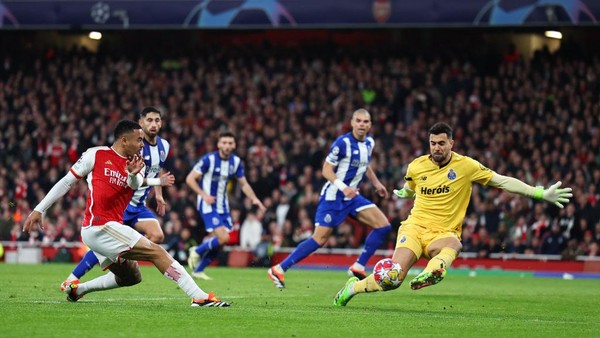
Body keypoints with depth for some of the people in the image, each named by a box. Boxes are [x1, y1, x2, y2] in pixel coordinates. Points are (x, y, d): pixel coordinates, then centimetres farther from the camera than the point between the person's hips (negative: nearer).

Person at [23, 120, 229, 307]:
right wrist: (39, 209, 0)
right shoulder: (96, 155, -2)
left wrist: (134, 175, -33)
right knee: (157, 252, -14)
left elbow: (137, 184, -9)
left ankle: (77, 290, 27)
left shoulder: (134, 165, 14)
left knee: (131, 277, 20)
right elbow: (67, 182, 3)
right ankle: (200, 297, -20)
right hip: (100, 226, -8)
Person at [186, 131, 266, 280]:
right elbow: (190, 179, -12)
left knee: (219, 242, 4)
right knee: (223, 238, -18)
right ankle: (197, 251, 6)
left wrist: (254, 199, -5)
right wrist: (203, 194, -24)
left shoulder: (236, 162, 2)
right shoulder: (209, 159, -15)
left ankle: (198, 269, 20)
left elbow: (243, 184, 12)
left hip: (222, 206, 6)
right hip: (208, 205, -6)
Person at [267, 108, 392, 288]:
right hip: (333, 197, -8)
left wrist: (376, 183, 24)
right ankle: (279, 269, -2)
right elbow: (326, 169, -18)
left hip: (352, 196, 8)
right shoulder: (343, 143, -18)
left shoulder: (369, 143, 5)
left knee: (383, 225, -4)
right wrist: (343, 187, -30)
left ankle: (358, 267, 3)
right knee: (320, 239, -11)